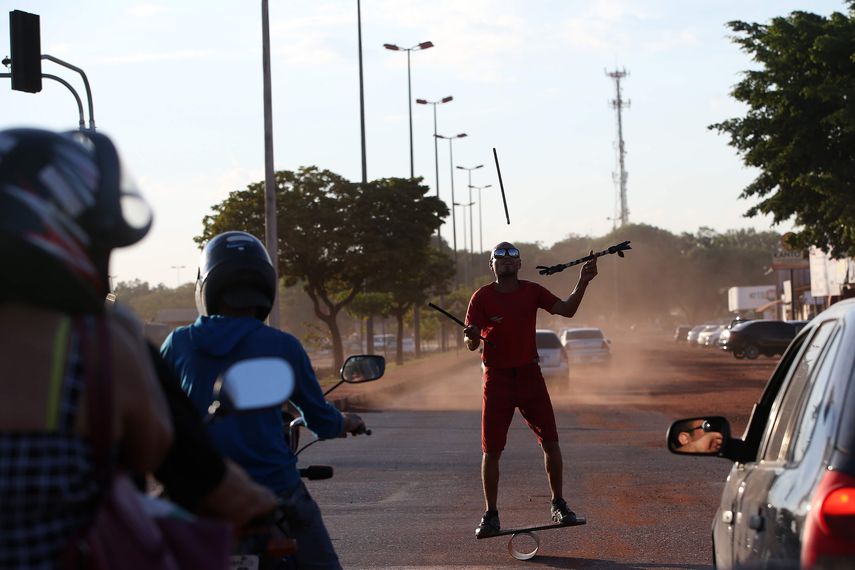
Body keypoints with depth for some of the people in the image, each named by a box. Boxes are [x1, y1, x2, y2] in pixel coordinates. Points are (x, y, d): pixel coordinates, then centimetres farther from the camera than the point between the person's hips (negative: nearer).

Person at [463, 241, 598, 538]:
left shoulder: (532, 291, 3)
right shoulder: (482, 297, -4)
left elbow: (566, 310, -7)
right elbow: (471, 344, -9)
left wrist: (582, 283, -21)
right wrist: (472, 336, -33)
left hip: (530, 375, 2)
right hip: (497, 378, -2)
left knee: (551, 442, -3)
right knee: (491, 451, -1)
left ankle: (558, 503, 12)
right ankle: (491, 515, 10)